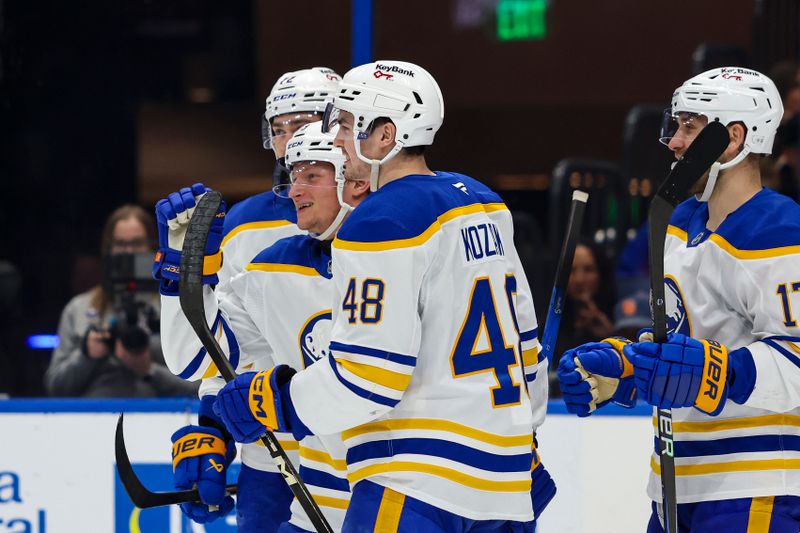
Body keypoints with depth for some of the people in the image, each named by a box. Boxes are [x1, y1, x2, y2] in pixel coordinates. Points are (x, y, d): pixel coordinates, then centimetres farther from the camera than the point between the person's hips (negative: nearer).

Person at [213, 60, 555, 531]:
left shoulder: (383, 225, -13)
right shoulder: (484, 207, 14)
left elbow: (369, 377, -18)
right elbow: (523, 338, 20)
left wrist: (270, 401, -6)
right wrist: (523, 448, 30)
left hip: (417, 481, -9)